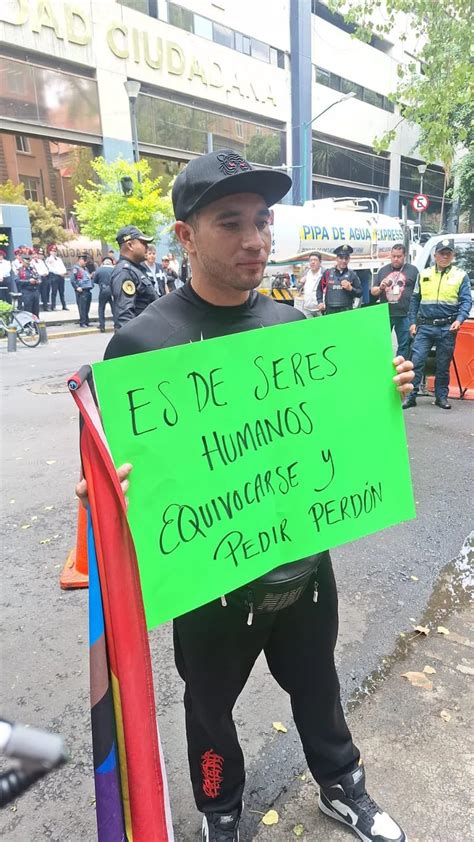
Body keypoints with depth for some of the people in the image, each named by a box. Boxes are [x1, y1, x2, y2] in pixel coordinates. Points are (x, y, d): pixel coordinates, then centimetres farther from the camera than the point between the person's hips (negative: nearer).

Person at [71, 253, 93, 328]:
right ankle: (82, 323, -5)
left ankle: (86, 322, 16)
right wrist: (77, 287, -17)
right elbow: (72, 280, -13)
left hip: (88, 290, 8)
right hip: (81, 291, -8)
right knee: (82, 308, -8)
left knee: (87, 308, 10)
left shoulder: (85, 268, 21)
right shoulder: (76, 268, -5)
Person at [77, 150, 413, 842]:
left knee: (316, 683, 27)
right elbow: (112, 465, -13)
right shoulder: (143, 342, -17)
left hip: (304, 559, 4)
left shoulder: (293, 326, -2)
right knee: (212, 705, 22)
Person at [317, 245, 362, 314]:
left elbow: (360, 293, 9)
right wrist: (320, 302, 5)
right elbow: (320, 288, 16)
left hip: (346, 311, -1)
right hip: (330, 310, 1)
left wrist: (350, 288, -8)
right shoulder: (328, 273, 9)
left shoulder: (352, 274, 8)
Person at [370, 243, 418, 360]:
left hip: (404, 315, -2)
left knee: (404, 346, 4)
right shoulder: (383, 270, 13)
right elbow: (373, 292, 15)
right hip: (384, 314, 2)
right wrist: (380, 288, -8)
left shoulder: (412, 270, 5)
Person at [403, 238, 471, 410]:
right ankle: (410, 396, 0)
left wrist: (459, 319, -17)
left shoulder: (461, 276, 5)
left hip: (447, 328, -1)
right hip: (425, 326, 1)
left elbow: (466, 301, -1)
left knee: (443, 365, 7)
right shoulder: (424, 275, 10)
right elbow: (415, 300, 13)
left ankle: (441, 396, 19)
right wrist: (412, 322, 5)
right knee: (416, 361, -6)